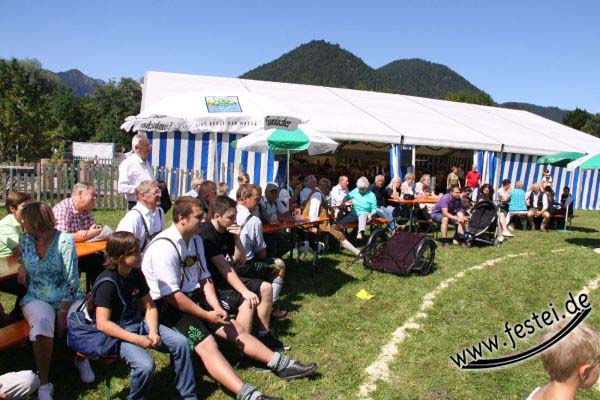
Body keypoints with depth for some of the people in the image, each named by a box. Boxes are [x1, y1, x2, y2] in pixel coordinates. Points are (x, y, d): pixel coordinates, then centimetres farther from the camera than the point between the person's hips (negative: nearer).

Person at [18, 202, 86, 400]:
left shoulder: (65, 241, -13)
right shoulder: (25, 240, 3)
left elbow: (71, 281, -15)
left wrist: (63, 312, -18)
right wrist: (24, 267, 6)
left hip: (67, 298, -2)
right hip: (37, 298, 3)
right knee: (42, 322, -33)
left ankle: (81, 359, 6)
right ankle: (44, 384, -17)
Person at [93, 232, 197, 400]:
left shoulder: (136, 274, 3)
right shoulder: (107, 283, -19)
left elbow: (150, 307, 7)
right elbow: (102, 324, -23)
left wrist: (153, 332, -10)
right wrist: (136, 339, -26)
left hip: (138, 323, 7)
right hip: (118, 333, -7)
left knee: (180, 342, -8)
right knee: (145, 365, -30)